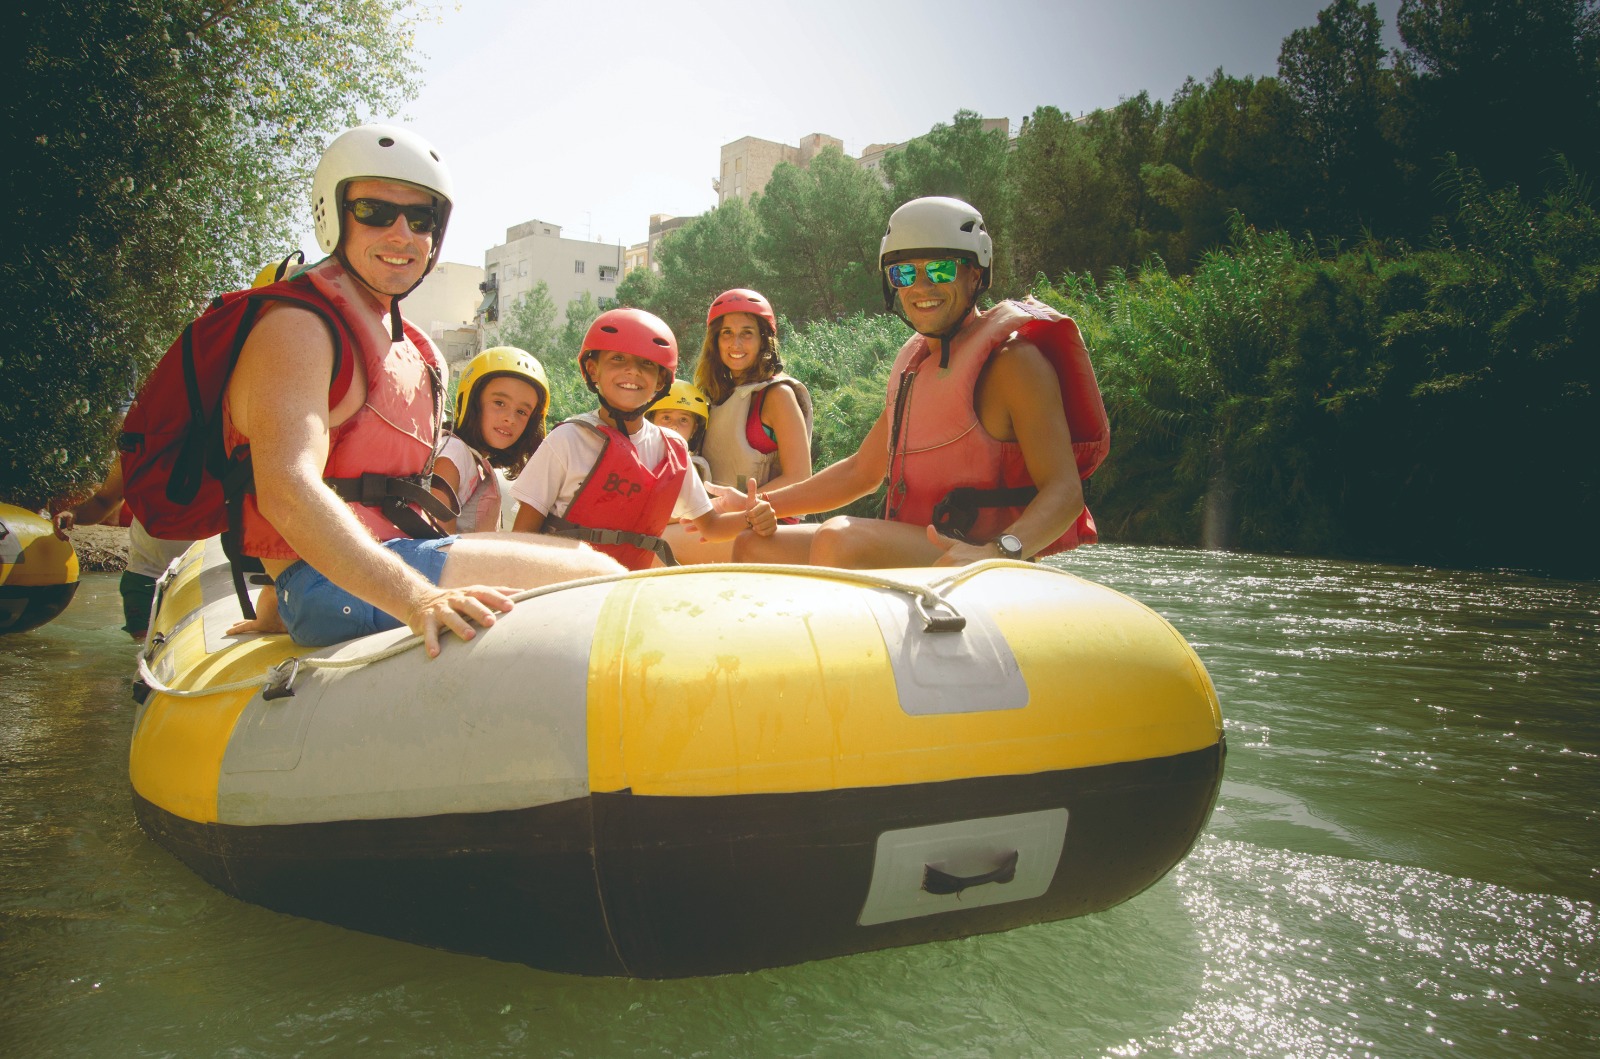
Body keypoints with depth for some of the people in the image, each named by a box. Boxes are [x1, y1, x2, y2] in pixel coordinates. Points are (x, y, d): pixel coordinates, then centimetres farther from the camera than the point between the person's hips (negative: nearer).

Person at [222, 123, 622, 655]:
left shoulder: (417, 354, 18)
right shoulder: (296, 328, -9)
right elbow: (287, 491, -25)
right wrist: (415, 600, -37)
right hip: (333, 587, -9)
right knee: (598, 577, -17)